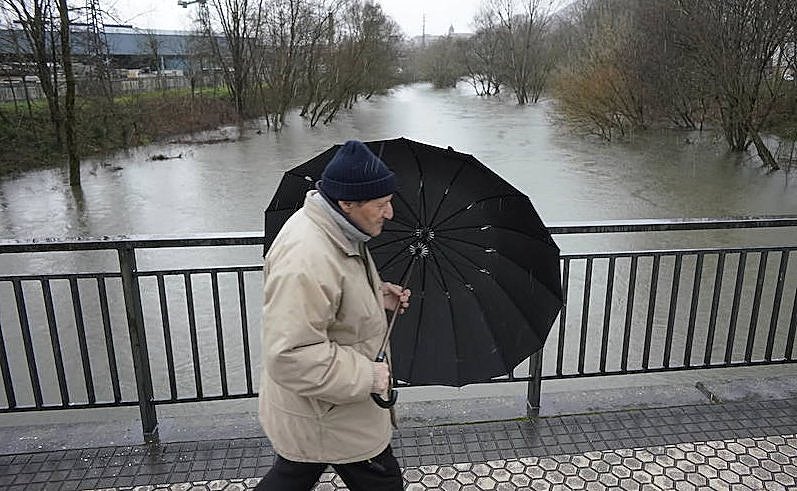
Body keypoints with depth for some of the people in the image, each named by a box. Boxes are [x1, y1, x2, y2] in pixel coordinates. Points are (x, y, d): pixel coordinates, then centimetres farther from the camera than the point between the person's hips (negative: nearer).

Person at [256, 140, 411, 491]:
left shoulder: (333, 231, 0)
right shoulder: (306, 261, -35)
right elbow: (291, 357, -35)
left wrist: (376, 294, 5)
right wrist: (367, 376, -26)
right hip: (329, 417, -10)